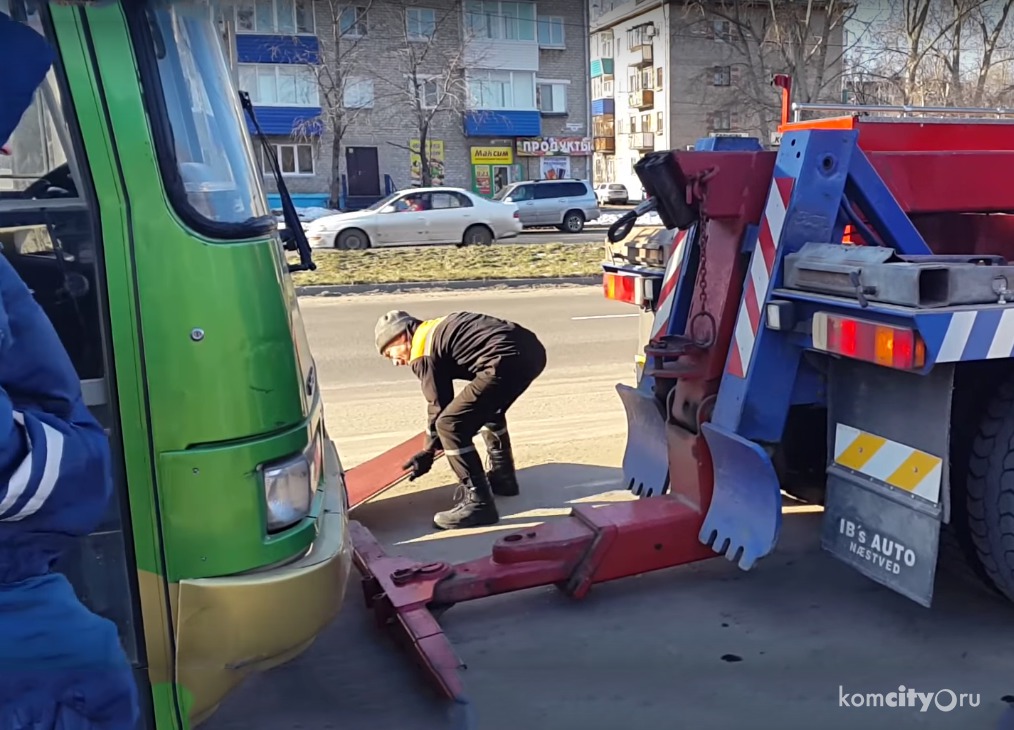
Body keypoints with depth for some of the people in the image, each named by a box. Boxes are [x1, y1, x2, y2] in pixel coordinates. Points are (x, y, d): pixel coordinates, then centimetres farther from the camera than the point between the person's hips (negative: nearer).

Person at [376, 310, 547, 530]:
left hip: (508, 360, -10)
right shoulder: (439, 328, 29)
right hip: (532, 349, 10)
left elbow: (439, 405, 7)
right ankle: (502, 477, 42)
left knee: (450, 426, -6)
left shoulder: (422, 352, 3)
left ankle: (478, 502, -4)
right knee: (488, 409, 34)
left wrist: (428, 452, 20)